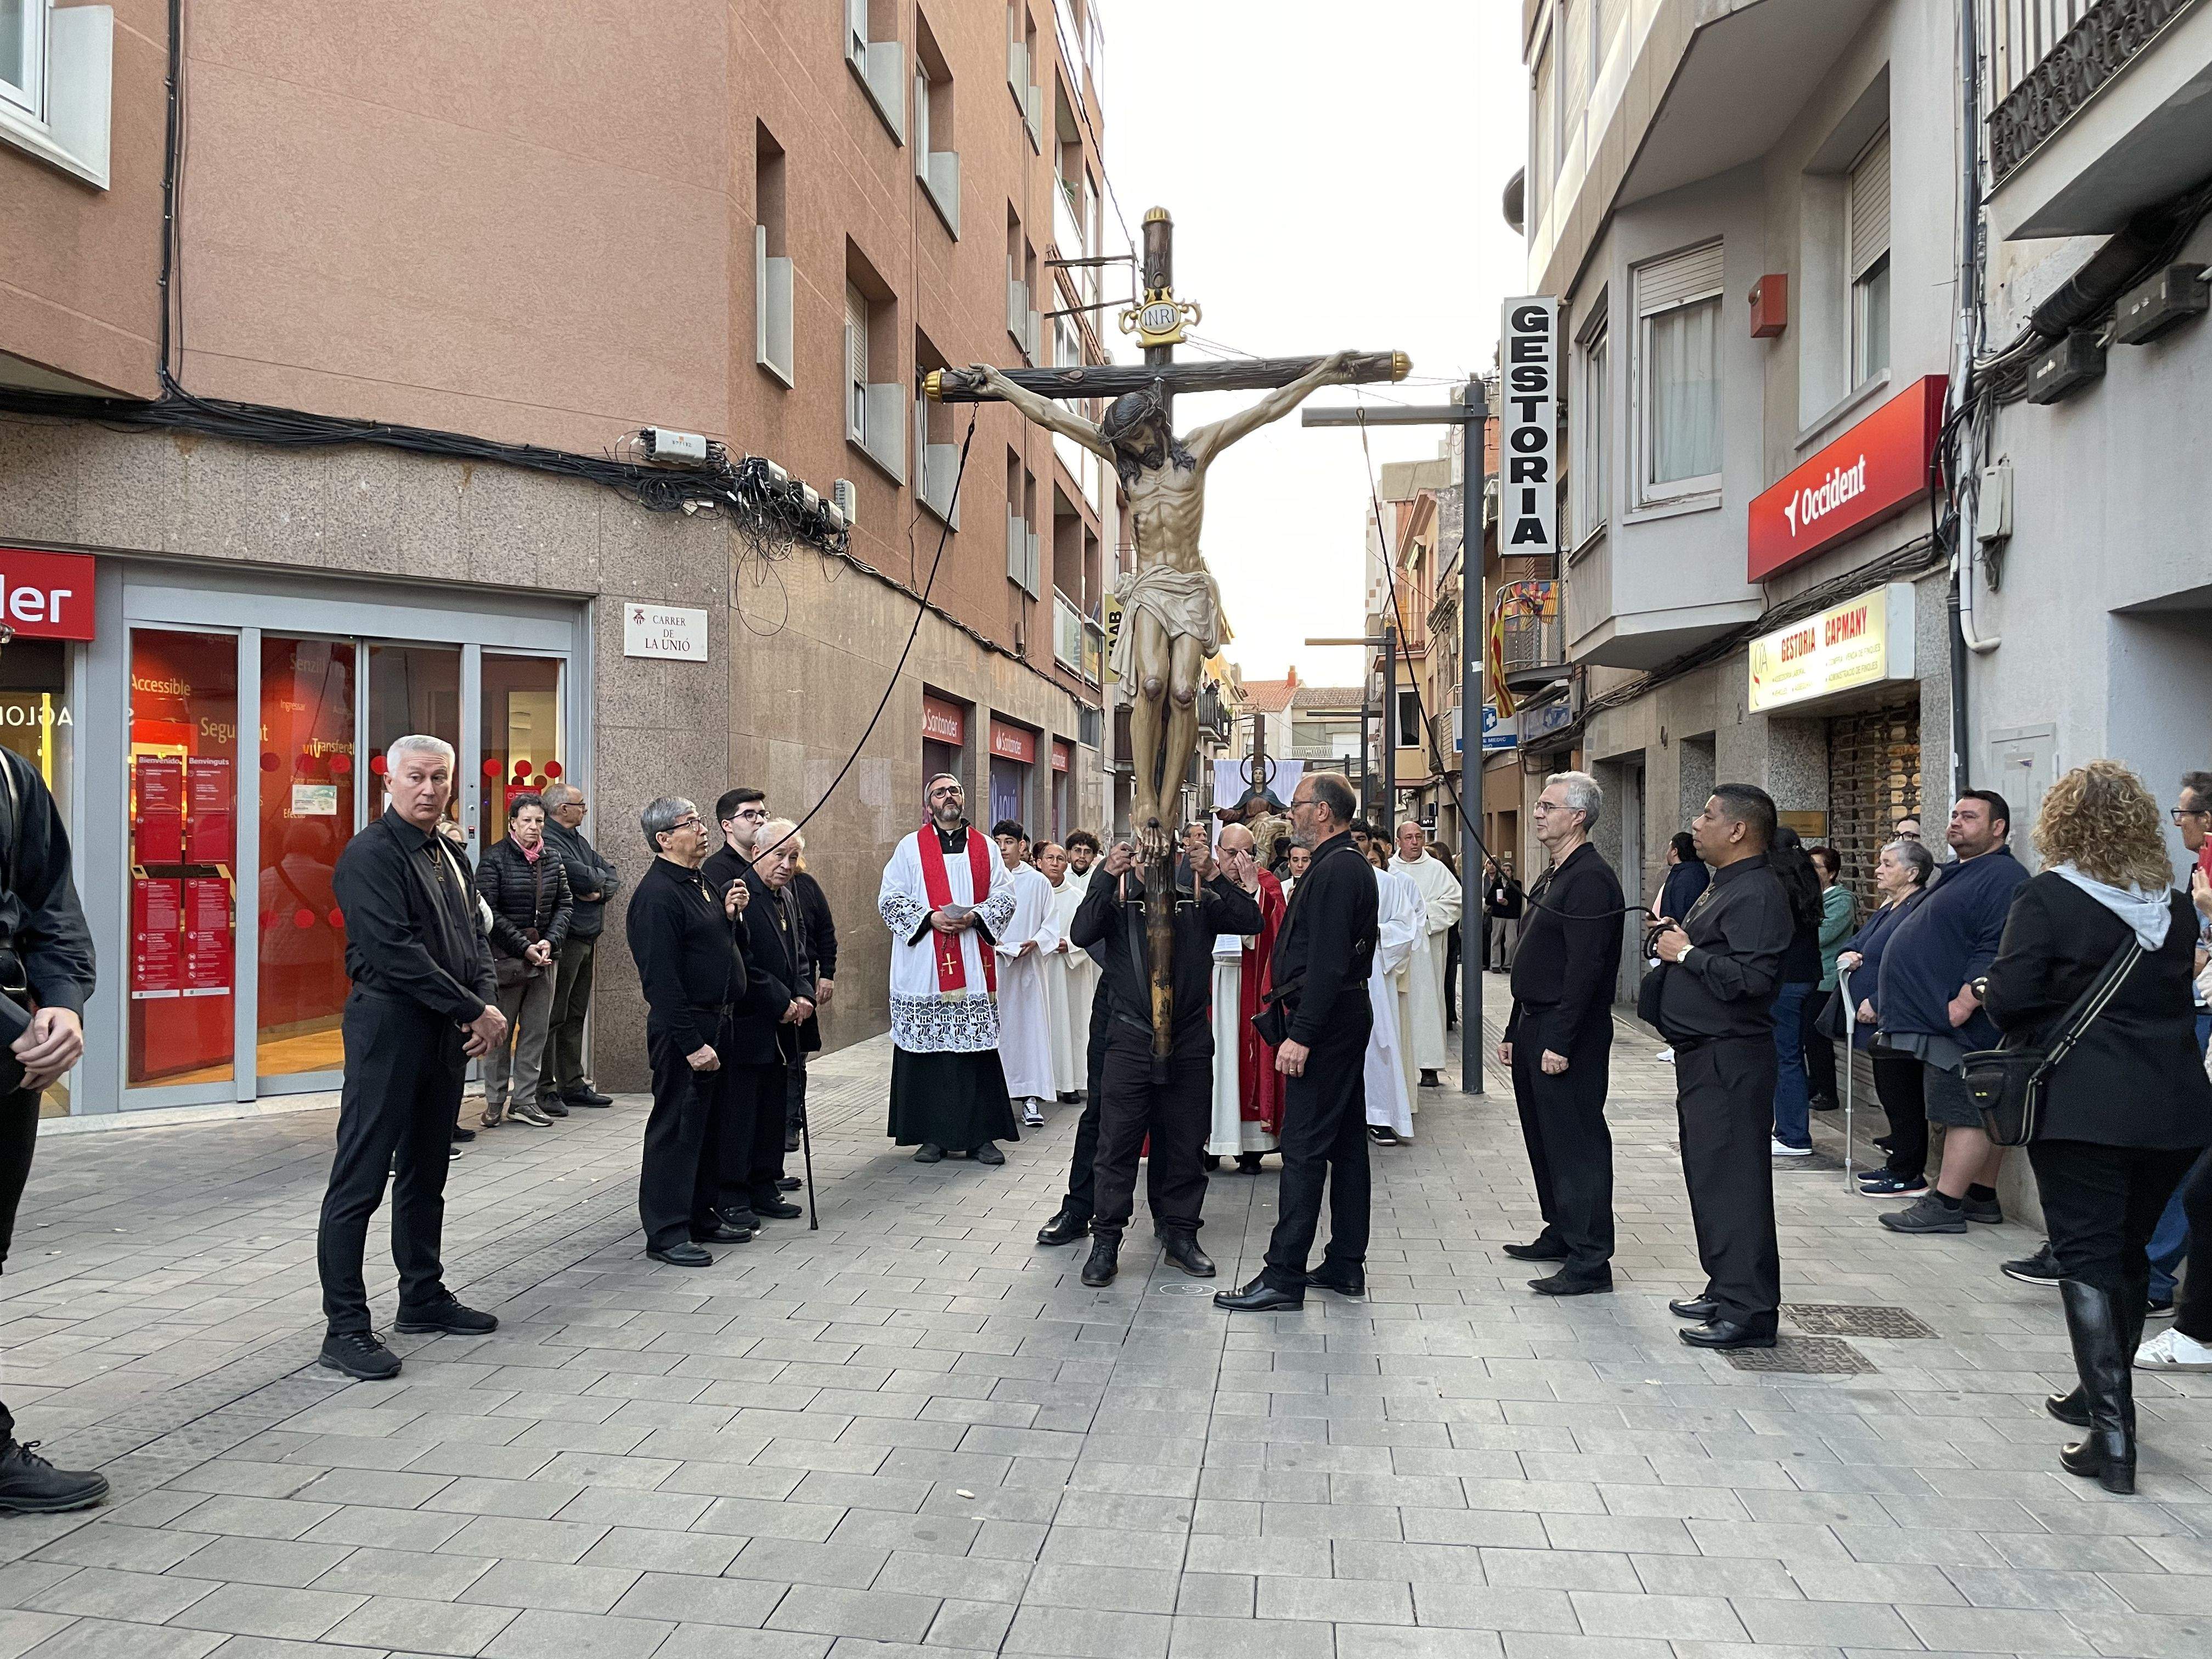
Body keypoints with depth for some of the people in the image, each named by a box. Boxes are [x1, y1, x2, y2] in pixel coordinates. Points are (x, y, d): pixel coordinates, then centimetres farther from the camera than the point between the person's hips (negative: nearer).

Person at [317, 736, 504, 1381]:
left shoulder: (447, 856, 15)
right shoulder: (371, 855, -12)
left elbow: (472, 939, 16)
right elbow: (398, 953, -20)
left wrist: (489, 1004, -3)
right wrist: (474, 1011, -17)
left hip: (446, 1035, 9)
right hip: (388, 1029, -8)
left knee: (425, 1175, 17)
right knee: (360, 1182, -2)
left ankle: (424, 1297, 29)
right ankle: (345, 1329, 3)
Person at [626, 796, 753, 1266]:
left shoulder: (699, 883, 14)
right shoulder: (656, 894, -17)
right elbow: (661, 978, -22)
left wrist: (731, 916, 2)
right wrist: (692, 1044, -23)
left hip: (716, 1022, 10)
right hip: (683, 1028, -10)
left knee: (709, 1123, 17)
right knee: (676, 1128, -2)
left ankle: (703, 1215, 29)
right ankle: (666, 1232, 7)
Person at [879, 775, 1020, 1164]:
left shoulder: (985, 848, 13)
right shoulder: (910, 848, 7)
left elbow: (1005, 896, 7)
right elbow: (889, 899, 1)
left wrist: (974, 916, -11)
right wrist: (930, 918, -13)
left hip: (975, 968, 2)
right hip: (925, 968, -1)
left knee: (978, 1046, 1)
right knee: (927, 1050, -1)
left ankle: (981, 1135, 8)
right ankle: (932, 1136, 9)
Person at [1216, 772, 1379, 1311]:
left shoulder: (1335, 869, -17)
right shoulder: (1352, 866, 16)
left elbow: (1328, 962, -24)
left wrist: (1301, 1035, -24)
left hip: (1326, 1022, -11)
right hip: (1348, 1015, 11)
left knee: (1304, 1146, -7)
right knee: (1345, 1141, 13)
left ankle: (1284, 1276, -3)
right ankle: (1345, 1265, 21)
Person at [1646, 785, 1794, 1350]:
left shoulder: (1756, 892, -16)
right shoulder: (1725, 886, 17)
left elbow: (1751, 977, -28)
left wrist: (1686, 953, -17)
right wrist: (1673, 941, 7)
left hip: (1730, 1057, -11)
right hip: (1703, 1053, 11)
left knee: (1732, 1178, -7)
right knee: (1708, 1175, 17)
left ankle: (1749, 1310, 0)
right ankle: (1726, 1288, 28)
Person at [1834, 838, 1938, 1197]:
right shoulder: (1889, 909, 17)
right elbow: (1857, 943, 22)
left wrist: (1876, 1004, -23)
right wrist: (1846, 956, -2)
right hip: (1880, 1022, 10)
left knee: (1902, 1097, -3)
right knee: (1889, 1093, 16)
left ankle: (1908, 1174, 6)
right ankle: (1898, 1164, 26)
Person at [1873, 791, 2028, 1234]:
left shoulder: (2003, 877, -13)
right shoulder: (1958, 876, 21)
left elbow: (1996, 951, -23)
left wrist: (1964, 1002, -26)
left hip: (1962, 1022, -11)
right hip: (1939, 1020, 11)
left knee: (1966, 1113, -6)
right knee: (1981, 1113, 15)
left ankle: (1945, 1205, -4)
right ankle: (1982, 1198, 22)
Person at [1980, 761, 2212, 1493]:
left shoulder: (2044, 897, -11)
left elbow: (2010, 999, -16)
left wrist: (1984, 989, 5)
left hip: (2082, 1108, -6)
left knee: (2088, 1261, 0)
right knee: (2128, 1253, 20)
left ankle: (2112, 1439, -3)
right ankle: (2102, 1395, 37)